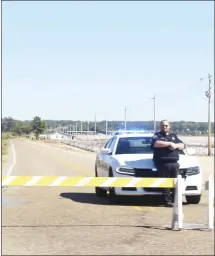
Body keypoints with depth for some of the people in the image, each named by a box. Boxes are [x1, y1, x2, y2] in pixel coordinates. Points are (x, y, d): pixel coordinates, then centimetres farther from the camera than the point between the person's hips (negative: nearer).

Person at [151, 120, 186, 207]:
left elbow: (182, 145, 18)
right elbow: (156, 144, -11)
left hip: (174, 163, 4)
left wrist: (176, 145, -4)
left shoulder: (174, 136, 26)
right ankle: (168, 200, -7)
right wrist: (170, 143, -9)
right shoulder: (157, 135, 11)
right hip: (163, 163, -4)